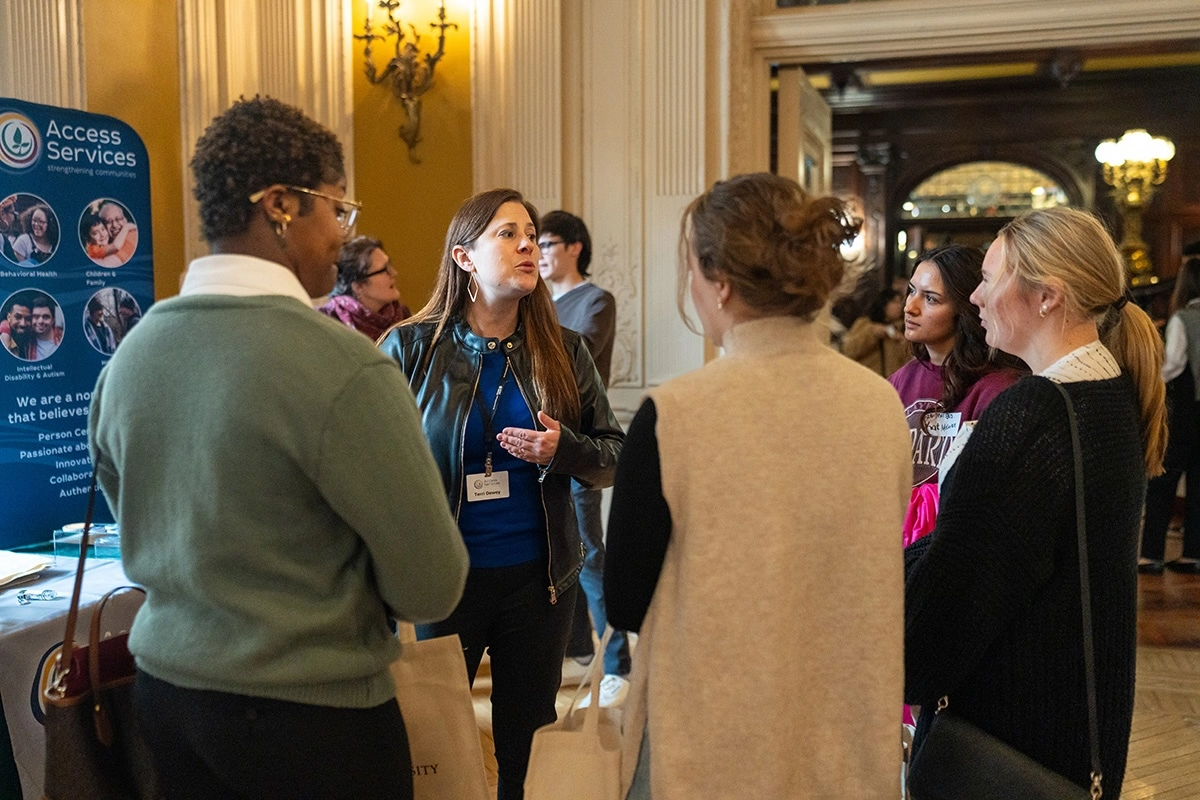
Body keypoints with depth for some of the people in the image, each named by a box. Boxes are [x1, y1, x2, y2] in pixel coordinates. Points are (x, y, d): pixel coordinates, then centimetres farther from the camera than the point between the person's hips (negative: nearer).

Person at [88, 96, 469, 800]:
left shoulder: (127, 356, -2)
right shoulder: (344, 367, -23)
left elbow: (149, 538, 11)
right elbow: (433, 589, -19)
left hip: (162, 689, 6)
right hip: (314, 714, -6)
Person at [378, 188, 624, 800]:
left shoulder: (563, 351, 1)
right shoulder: (411, 348, -6)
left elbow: (615, 457, 5)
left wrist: (562, 450, -15)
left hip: (539, 580, 2)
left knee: (527, 745, 15)